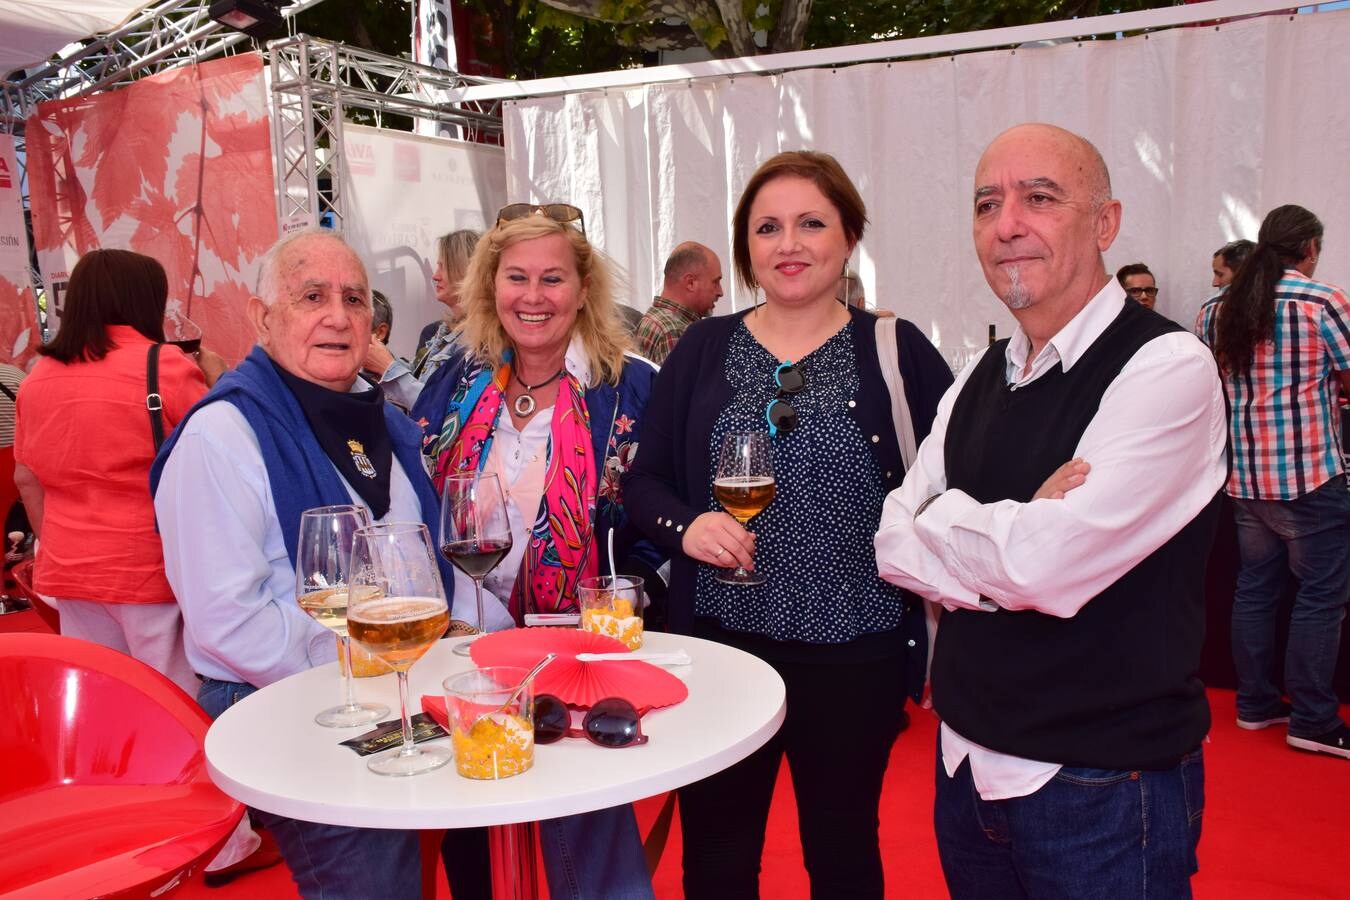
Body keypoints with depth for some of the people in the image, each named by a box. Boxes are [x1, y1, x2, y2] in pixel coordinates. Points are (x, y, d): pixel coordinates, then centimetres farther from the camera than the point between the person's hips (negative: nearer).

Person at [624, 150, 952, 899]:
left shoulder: (896, 349, -3)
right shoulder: (702, 348, 2)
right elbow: (643, 481, 4)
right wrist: (685, 524, -15)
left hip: (855, 652, -1)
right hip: (720, 644, 2)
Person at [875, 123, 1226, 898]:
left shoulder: (1168, 368, -16)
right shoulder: (981, 379, 6)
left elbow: (1044, 564, -26)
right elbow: (891, 543, 1)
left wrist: (940, 519, -9)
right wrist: (1015, 532, -15)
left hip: (1102, 790, -6)